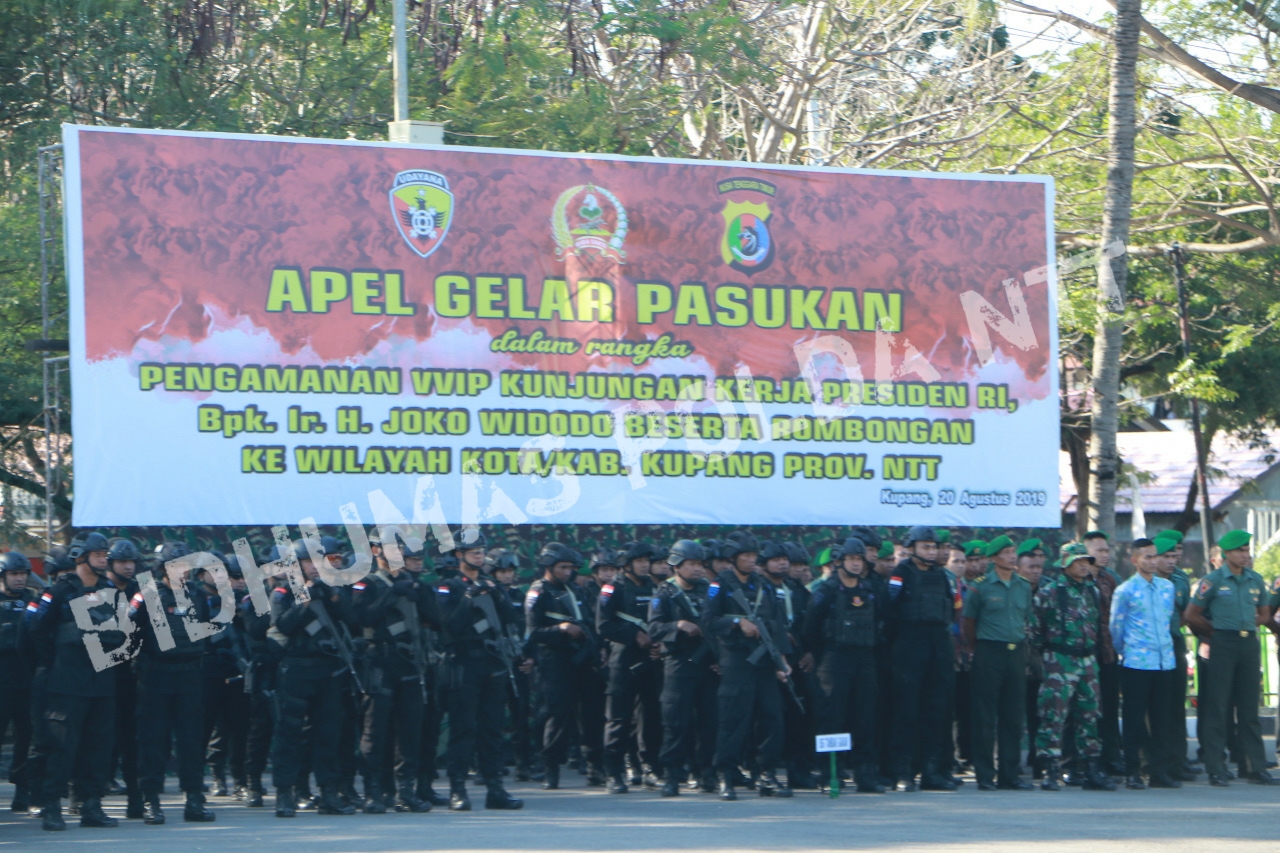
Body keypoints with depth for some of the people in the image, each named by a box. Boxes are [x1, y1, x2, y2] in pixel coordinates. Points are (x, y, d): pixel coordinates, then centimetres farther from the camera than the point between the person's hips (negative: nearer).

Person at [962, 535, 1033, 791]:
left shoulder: (1024, 586, 10)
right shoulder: (981, 587, -4)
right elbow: (969, 621, 2)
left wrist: (1021, 644, 13)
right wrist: (976, 649, 4)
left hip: (1017, 652, 5)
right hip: (990, 653, -5)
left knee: (1013, 716, 6)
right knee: (986, 717, -3)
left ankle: (1010, 774, 12)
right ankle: (985, 776, 1)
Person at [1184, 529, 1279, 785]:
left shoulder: (1256, 580, 10)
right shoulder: (1212, 580, -4)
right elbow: (1192, 615, -2)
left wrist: (1245, 628, 8)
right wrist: (1219, 632, 3)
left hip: (1249, 643, 5)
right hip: (1222, 646, -5)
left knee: (1249, 708, 7)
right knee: (1216, 708, -3)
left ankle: (1255, 768, 11)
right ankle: (1216, 770, -1)